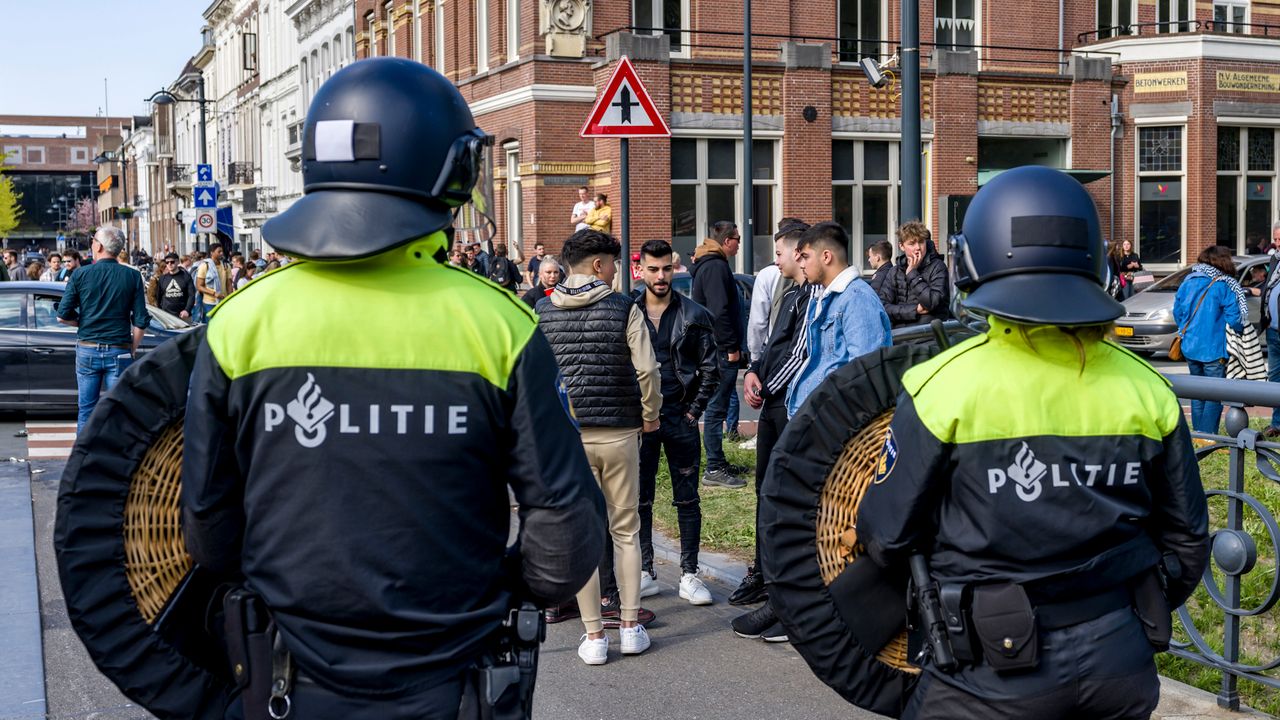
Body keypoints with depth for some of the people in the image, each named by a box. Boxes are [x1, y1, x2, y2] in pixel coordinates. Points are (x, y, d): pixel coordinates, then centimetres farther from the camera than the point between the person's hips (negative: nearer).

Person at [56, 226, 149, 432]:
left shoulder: (81, 275, -3)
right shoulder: (132, 277, -3)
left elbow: (63, 316, -2)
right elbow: (141, 321, -4)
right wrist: (133, 349, 7)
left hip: (87, 350, 1)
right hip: (119, 351, -1)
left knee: (86, 409, 10)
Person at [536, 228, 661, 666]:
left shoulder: (541, 312, 1)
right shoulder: (624, 309, -5)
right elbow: (647, 371, -10)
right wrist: (650, 416, 6)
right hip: (619, 432, -1)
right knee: (626, 531, 12)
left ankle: (594, 635, 8)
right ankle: (631, 626, 16)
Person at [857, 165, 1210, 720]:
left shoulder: (943, 387, -14)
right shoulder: (1145, 389, -2)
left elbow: (886, 539, -8)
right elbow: (1186, 541, 8)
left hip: (996, 673, -4)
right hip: (1122, 668, 4)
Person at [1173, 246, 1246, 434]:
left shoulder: (1187, 282, 5)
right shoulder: (1224, 286, -14)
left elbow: (1177, 312, 10)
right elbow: (1234, 319, -14)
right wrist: (1241, 331, 6)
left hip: (1190, 348, 6)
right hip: (1214, 350, -6)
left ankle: (1197, 432, 22)